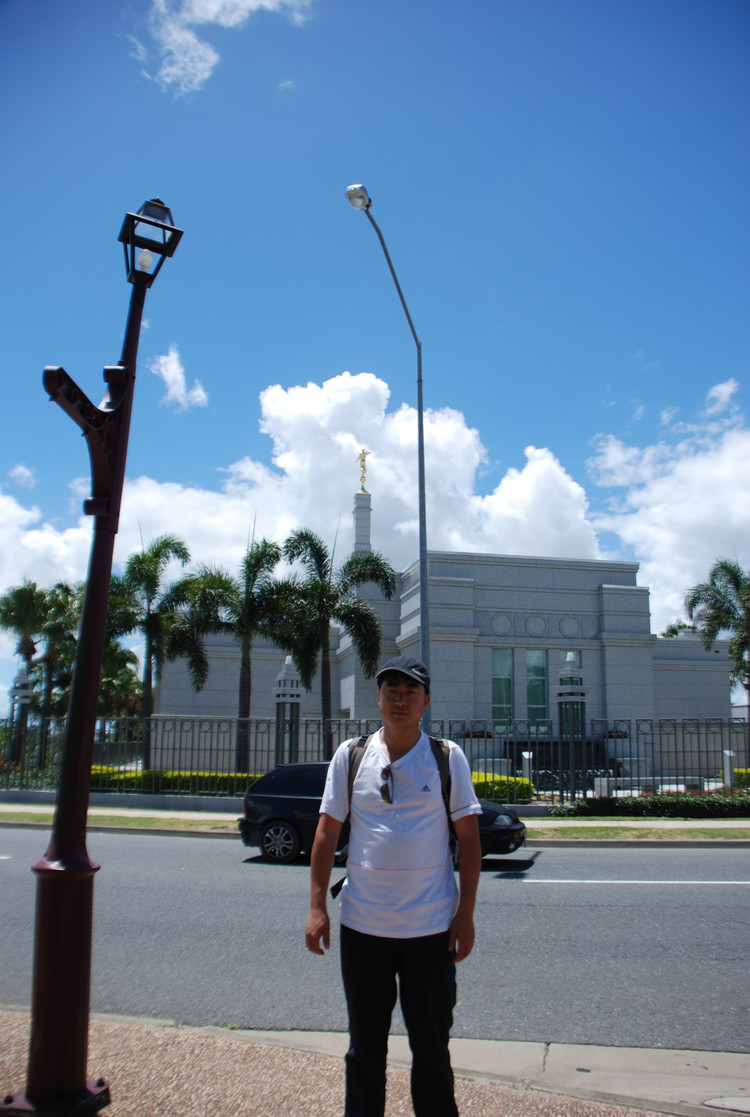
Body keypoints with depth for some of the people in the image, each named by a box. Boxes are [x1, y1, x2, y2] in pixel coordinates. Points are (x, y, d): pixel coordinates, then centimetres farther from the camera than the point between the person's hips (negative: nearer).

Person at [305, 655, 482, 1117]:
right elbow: (327, 833, 4)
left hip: (431, 925, -1)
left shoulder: (448, 757, -2)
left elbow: (469, 837, 0)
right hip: (362, 923, 1)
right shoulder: (350, 755, 1)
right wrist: (318, 907, 0)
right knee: (365, 1043, 14)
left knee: (431, 1043, 10)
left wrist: (466, 913, -4)